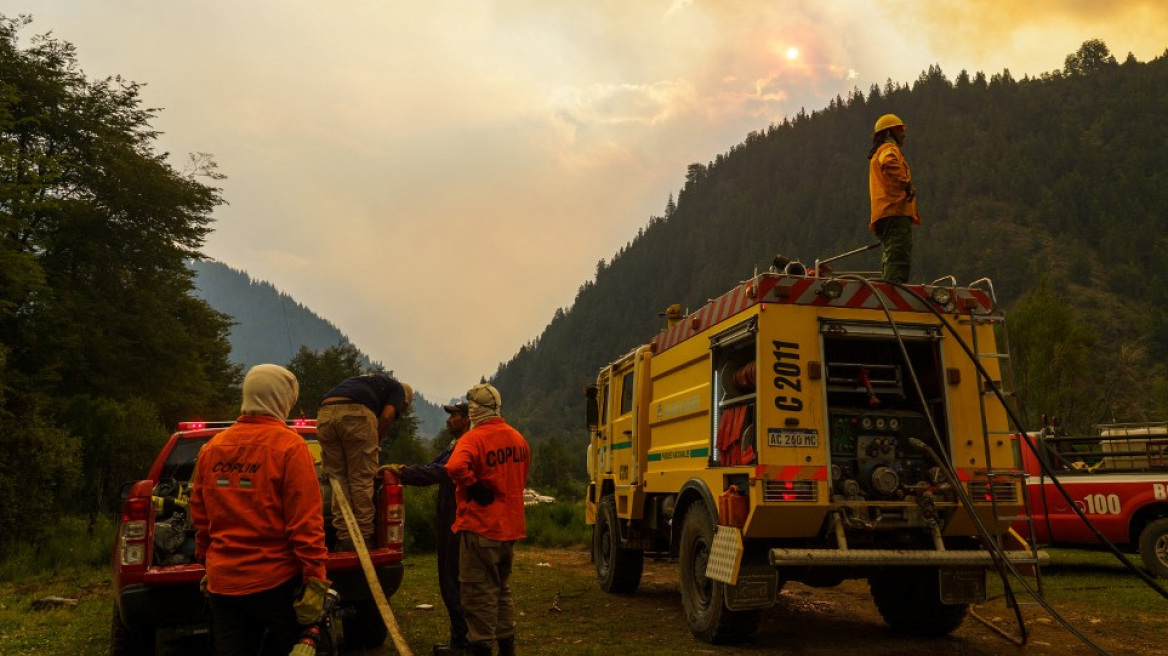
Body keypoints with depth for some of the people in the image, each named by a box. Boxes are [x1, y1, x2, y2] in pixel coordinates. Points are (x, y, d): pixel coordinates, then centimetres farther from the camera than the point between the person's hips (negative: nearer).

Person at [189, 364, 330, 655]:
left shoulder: (211, 448, 5)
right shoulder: (289, 445, -11)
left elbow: (200, 518, 11)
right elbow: (306, 522, -16)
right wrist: (315, 579, -14)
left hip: (222, 583, 5)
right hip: (276, 581, -5)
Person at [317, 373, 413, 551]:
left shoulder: (367, 381, 42)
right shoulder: (398, 389, 24)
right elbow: (387, 415, 3)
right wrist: (376, 444, 17)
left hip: (325, 412, 6)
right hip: (356, 412, -6)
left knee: (338, 479, 11)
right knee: (362, 480, 4)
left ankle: (344, 539, 8)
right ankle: (363, 538, 6)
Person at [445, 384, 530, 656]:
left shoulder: (474, 438, -16)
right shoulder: (517, 438, 8)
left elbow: (456, 468, -35)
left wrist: (474, 487, -19)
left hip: (480, 528, -8)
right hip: (510, 527, 8)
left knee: (479, 592, 2)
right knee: (501, 588, 19)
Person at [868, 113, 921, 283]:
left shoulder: (876, 155, 32)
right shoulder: (889, 148, 2)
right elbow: (889, 164, -24)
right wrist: (906, 182, -21)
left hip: (881, 214, 10)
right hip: (896, 212, -10)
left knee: (890, 262, 9)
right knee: (899, 262, -20)